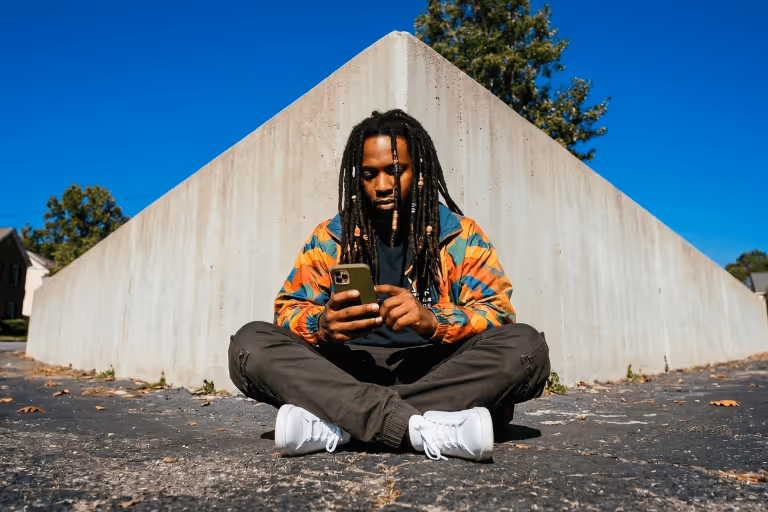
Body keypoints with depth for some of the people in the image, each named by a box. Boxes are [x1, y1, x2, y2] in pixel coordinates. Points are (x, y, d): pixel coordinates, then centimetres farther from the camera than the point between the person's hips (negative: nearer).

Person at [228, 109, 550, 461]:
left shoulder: (461, 235, 5)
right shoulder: (330, 237, 8)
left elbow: (498, 313, -4)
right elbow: (288, 310, 3)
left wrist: (432, 320, -25)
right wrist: (322, 325, -22)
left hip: (436, 375, 0)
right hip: (350, 372, 1)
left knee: (525, 346, -27)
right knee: (250, 344, -20)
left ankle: (334, 422, -28)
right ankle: (424, 429, -33)